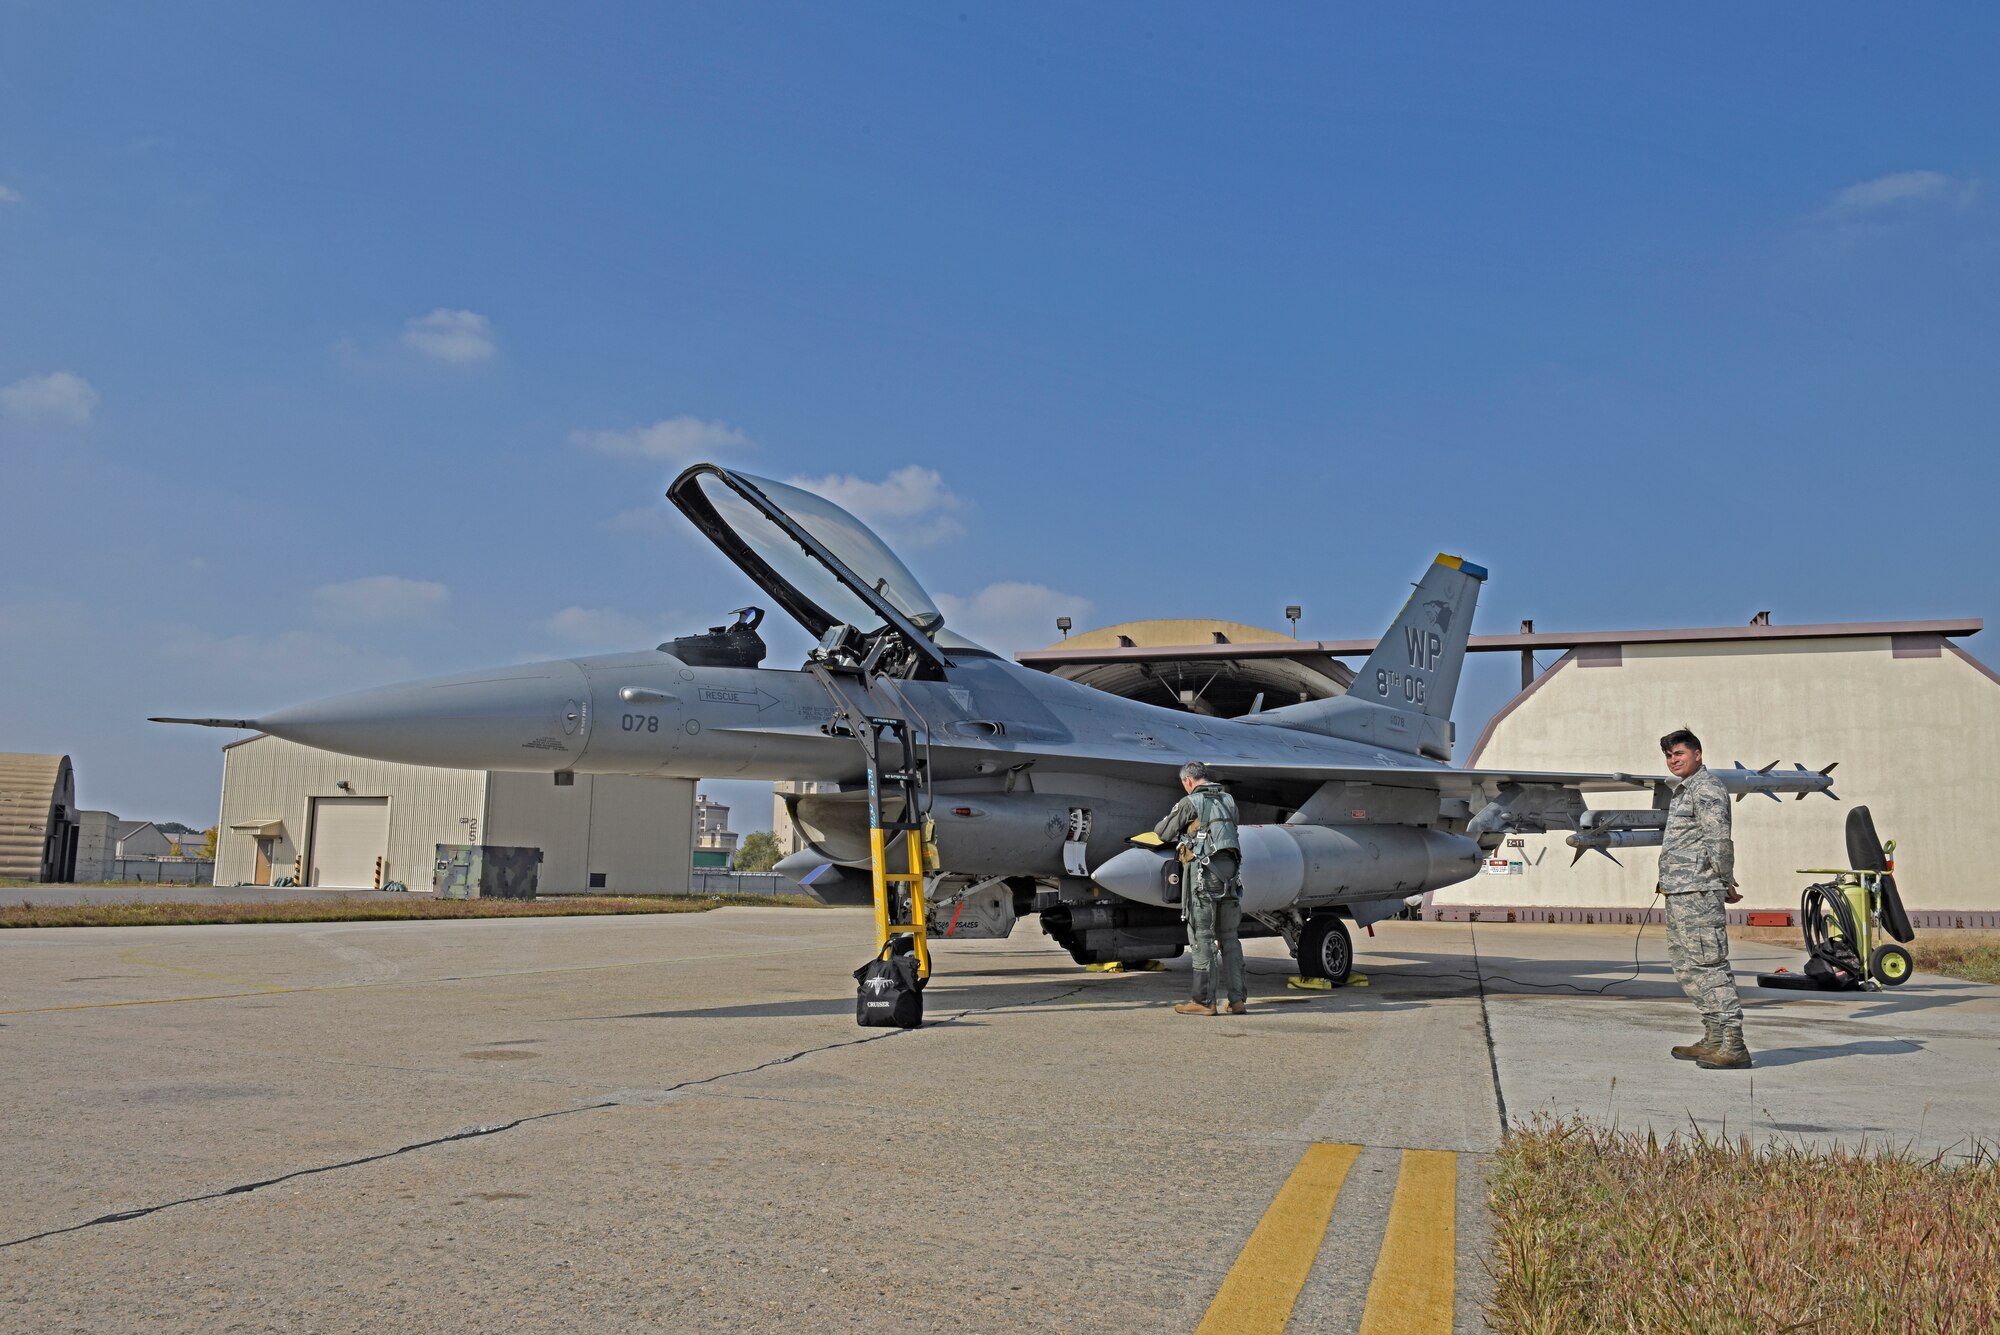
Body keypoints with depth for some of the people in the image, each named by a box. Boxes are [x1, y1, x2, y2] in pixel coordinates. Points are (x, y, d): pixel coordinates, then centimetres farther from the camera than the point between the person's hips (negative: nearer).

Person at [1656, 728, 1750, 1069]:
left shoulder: (1706, 790, -11)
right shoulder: (1683, 790, 21)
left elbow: (1719, 842, -17)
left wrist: (1726, 884, -8)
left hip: (1698, 893, -11)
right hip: (1679, 893, 11)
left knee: (1709, 965, -11)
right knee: (1687, 966, 14)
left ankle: (1733, 1046, -9)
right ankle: (1712, 1040, 21)